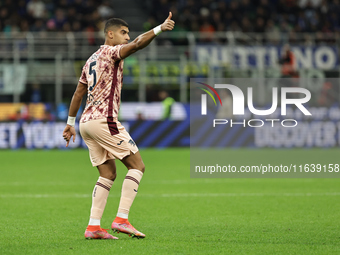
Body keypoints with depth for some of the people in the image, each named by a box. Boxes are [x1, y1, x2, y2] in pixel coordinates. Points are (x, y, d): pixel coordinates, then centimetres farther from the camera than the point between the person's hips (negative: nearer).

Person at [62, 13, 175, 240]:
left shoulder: (92, 60, 21)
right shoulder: (111, 52, -4)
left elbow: (78, 94, 25)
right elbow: (137, 44, -24)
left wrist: (70, 123, 31)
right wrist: (160, 29, -33)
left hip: (87, 122, 9)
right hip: (104, 120, -9)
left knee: (108, 174, 11)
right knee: (137, 166, -6)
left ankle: (93, 226, 2)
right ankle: (121, 219, -16)